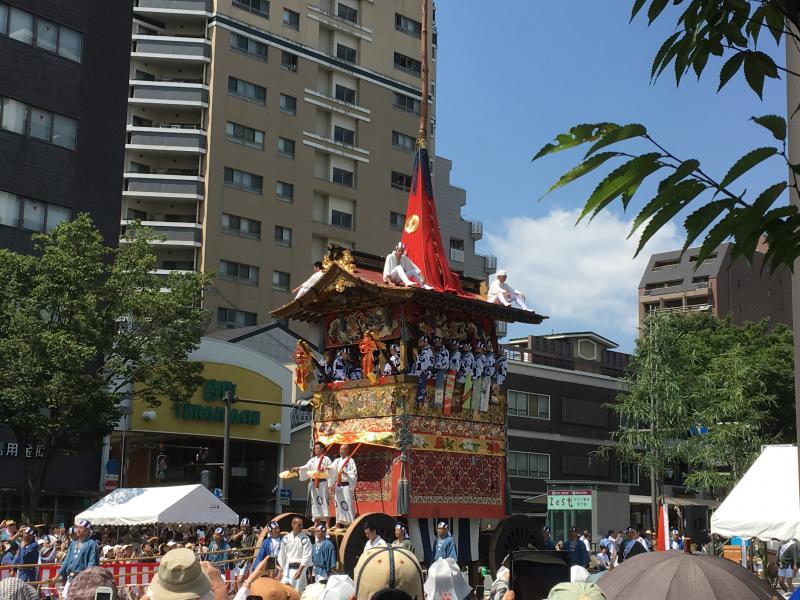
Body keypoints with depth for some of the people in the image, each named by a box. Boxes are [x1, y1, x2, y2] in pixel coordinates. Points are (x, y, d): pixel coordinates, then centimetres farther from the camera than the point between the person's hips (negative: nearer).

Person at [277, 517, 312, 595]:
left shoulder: (305, 539, -5)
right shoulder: (286, 539, 5)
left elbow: (306, 556, -11)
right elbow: (282, 555, 11)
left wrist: (300, 570, -17)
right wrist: (281, 571, 9)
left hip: (300, 568, -3)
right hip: (288, 568, 3)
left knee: (298, 592, -2)